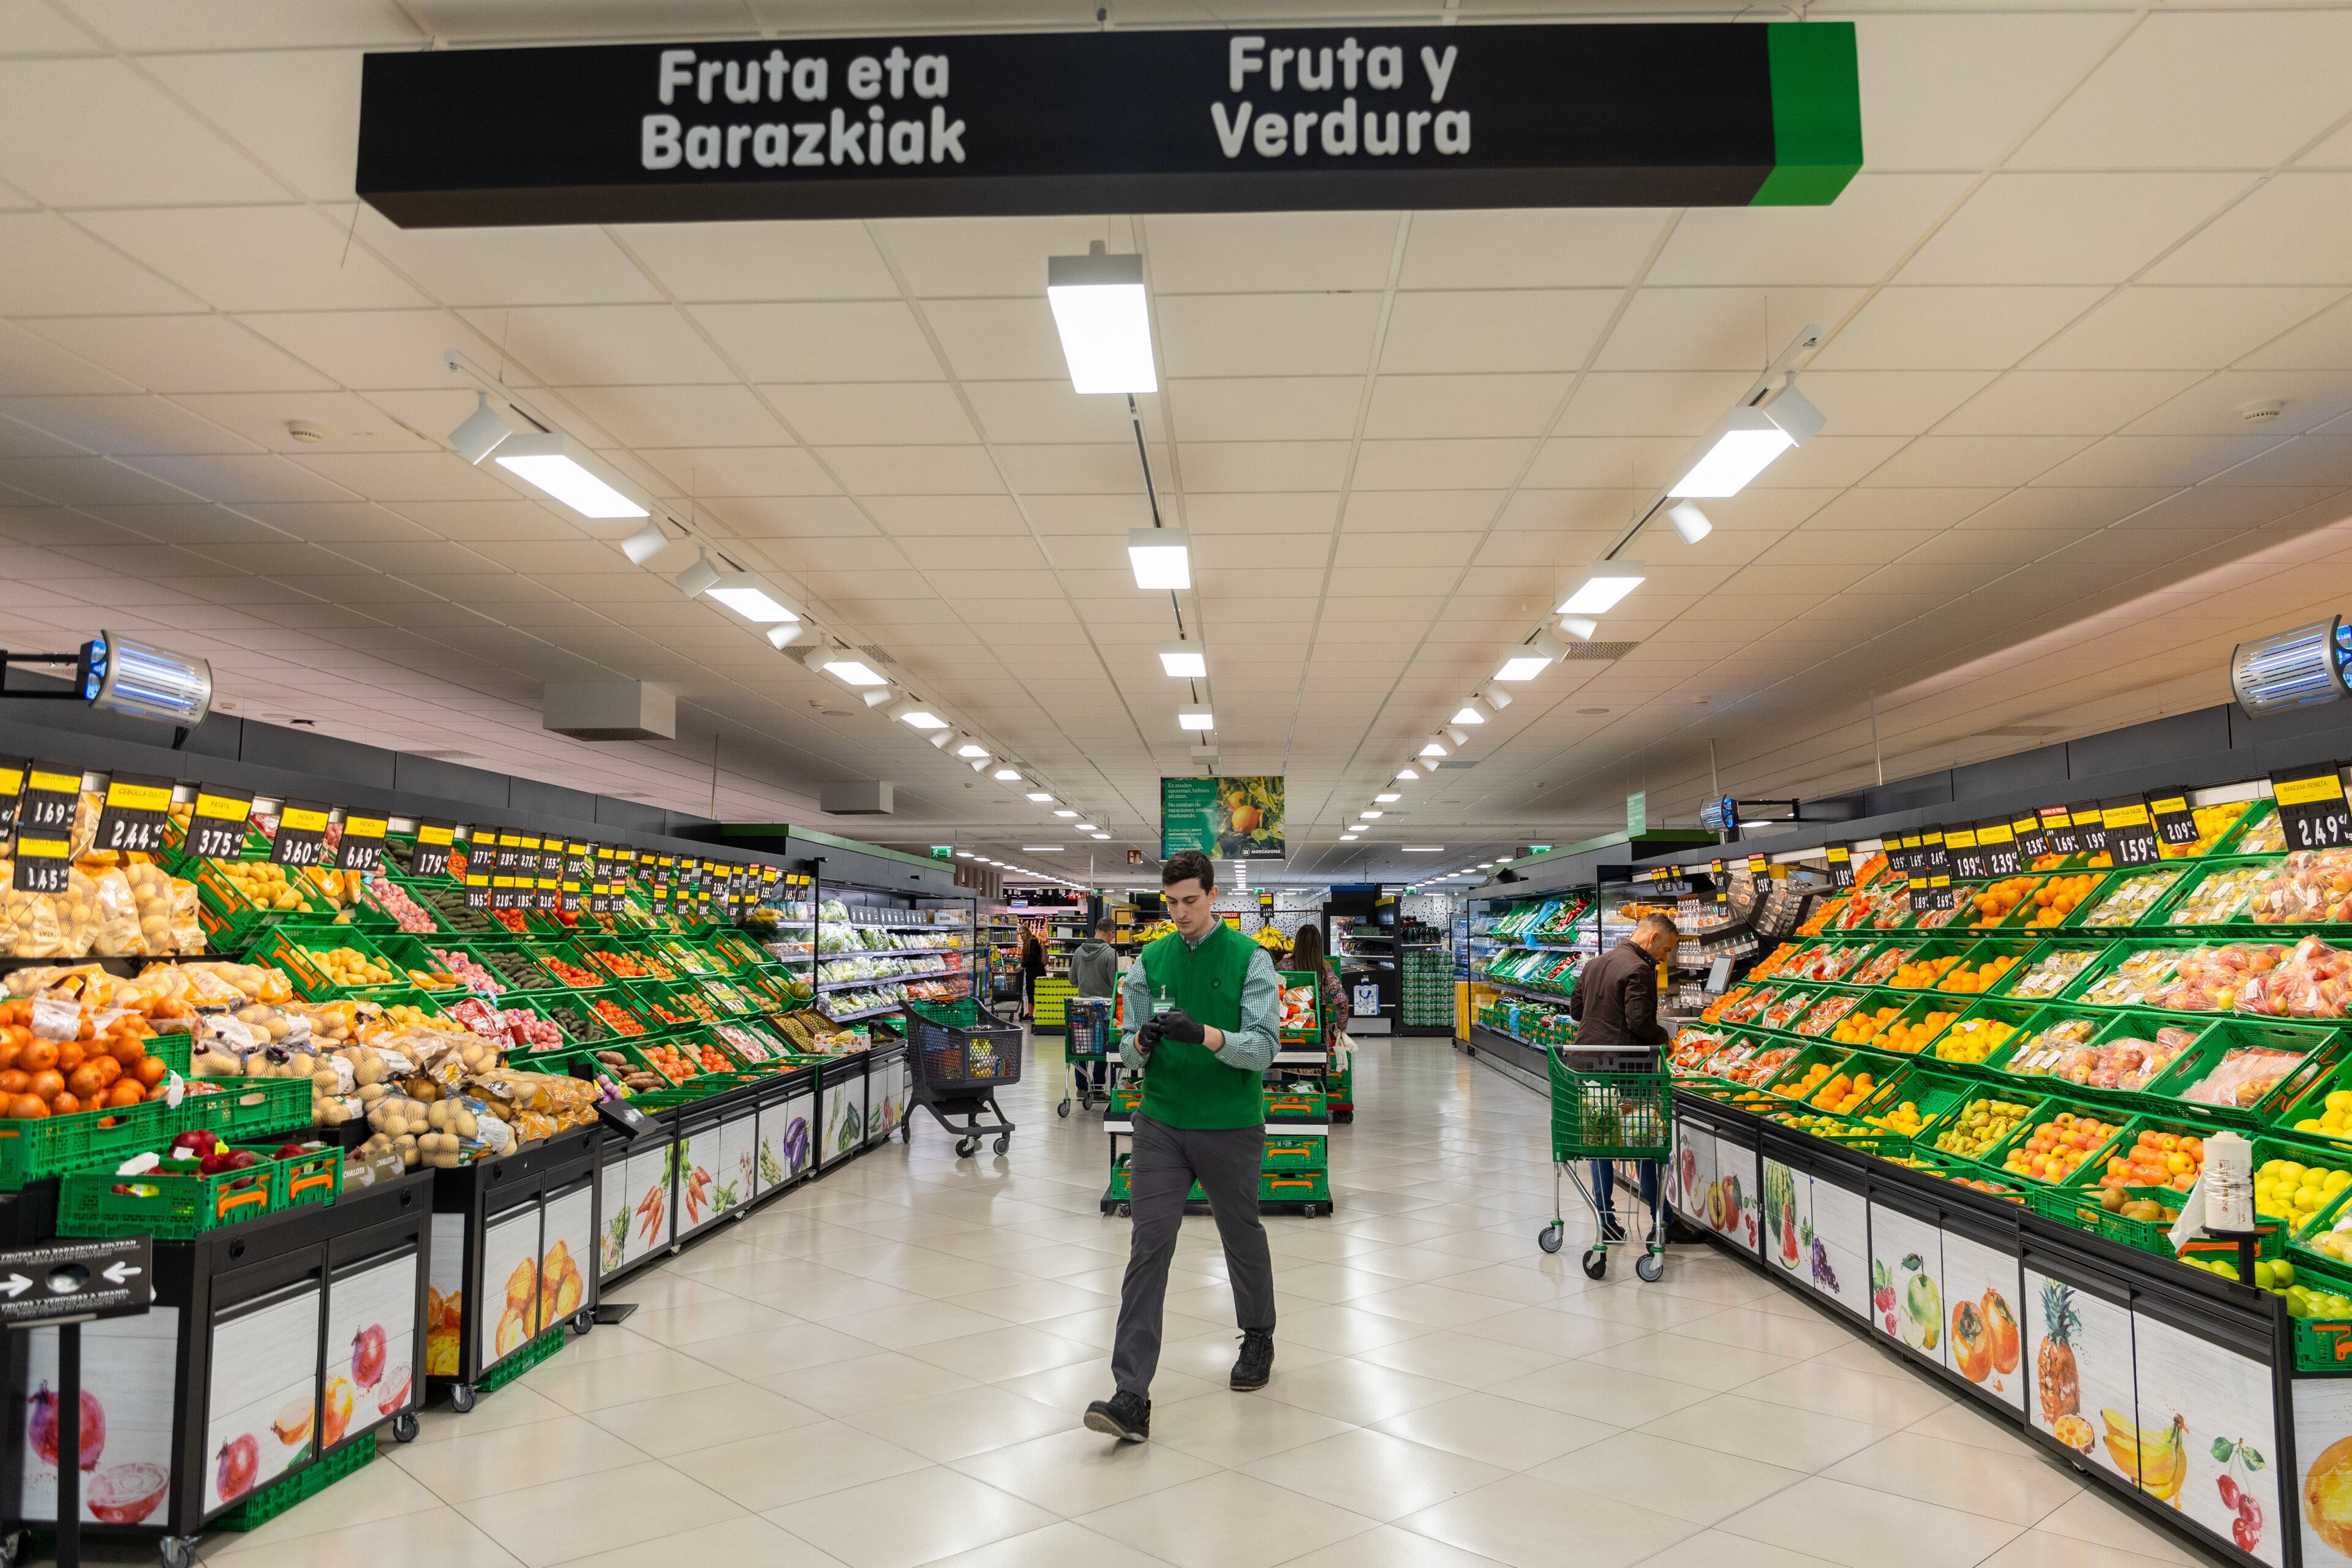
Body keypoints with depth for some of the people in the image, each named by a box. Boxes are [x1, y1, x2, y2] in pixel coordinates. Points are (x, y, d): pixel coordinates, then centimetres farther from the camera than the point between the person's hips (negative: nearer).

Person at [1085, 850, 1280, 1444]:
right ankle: (1132, 1398, -7)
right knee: (1148, 1245, -6)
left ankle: (1258, 1339, 44)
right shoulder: (1150, 961, 5)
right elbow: (1128, 1049, 8)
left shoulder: (1249, 959, -6)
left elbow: (1263, 1048, -13)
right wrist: (1140, 1043, -16)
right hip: (1161, 1124, 2)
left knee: (1242, 1237, 16)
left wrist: (1204, 1034, -29)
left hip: (1231, 1128, -2)